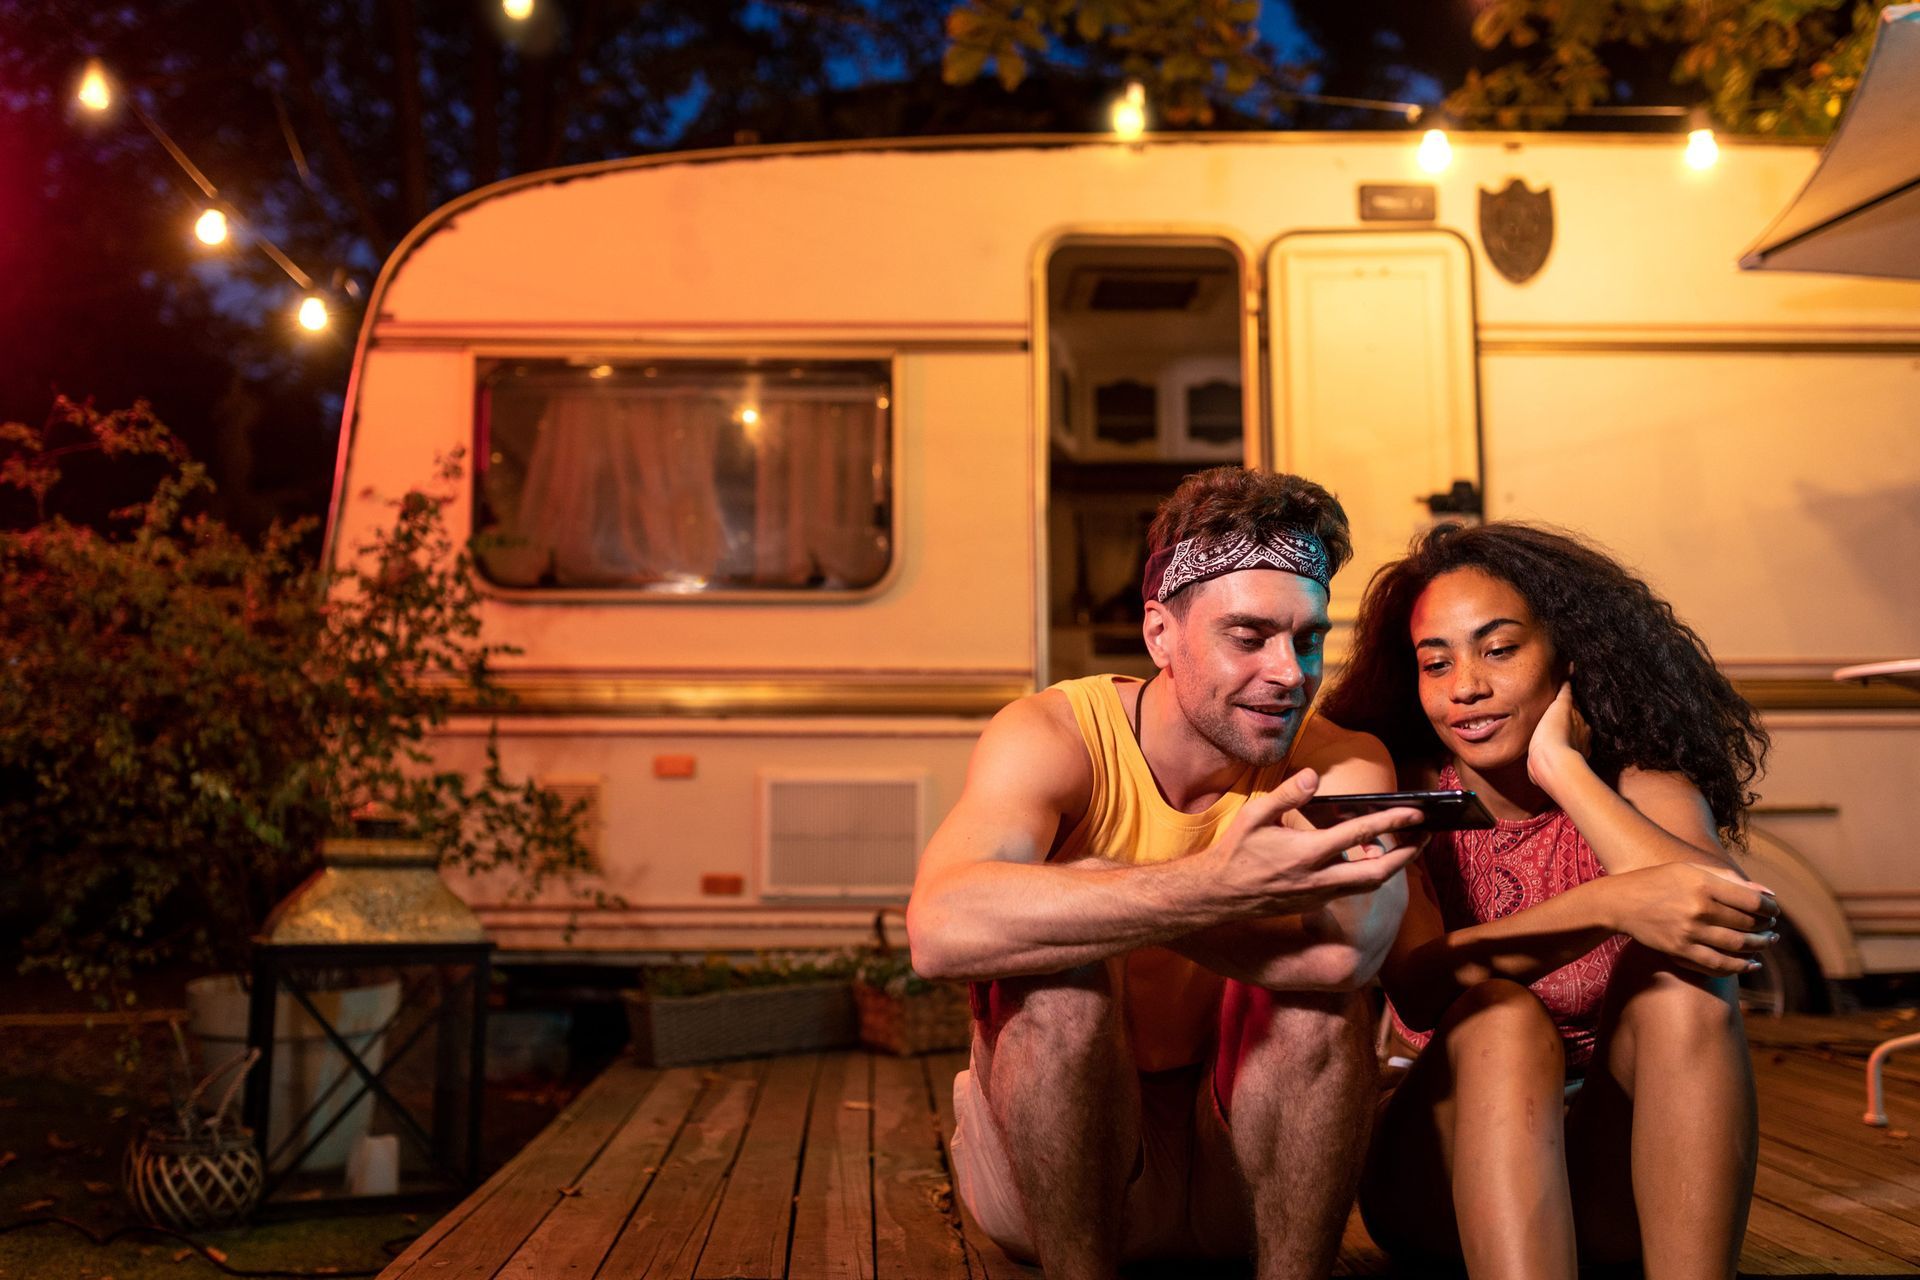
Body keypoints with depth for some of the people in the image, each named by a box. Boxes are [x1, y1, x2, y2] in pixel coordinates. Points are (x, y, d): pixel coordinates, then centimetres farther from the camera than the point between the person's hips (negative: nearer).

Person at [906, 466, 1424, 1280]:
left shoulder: (1342, 766, -10)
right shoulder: (1052, 736, -15)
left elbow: (1348, 950, -33)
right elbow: (941, 929, -37)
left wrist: (1096, 889, -30)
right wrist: (1211, 888, -47)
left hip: (1240, 1169, 1)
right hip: (1041, 1160, -1)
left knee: (1315, 984, -26)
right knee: (1059, 964, -29)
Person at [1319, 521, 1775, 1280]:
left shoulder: (1640, 785, -3)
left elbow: (1734, 927, -25)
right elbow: (1416, 985, -24)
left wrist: (1561, 767, -20)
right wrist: (1606, 906, -38)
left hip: (1615, 1178, 1)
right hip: (1445, 1163, -1)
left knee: (1681, 983, -25)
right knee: (1499, 1018, -31)